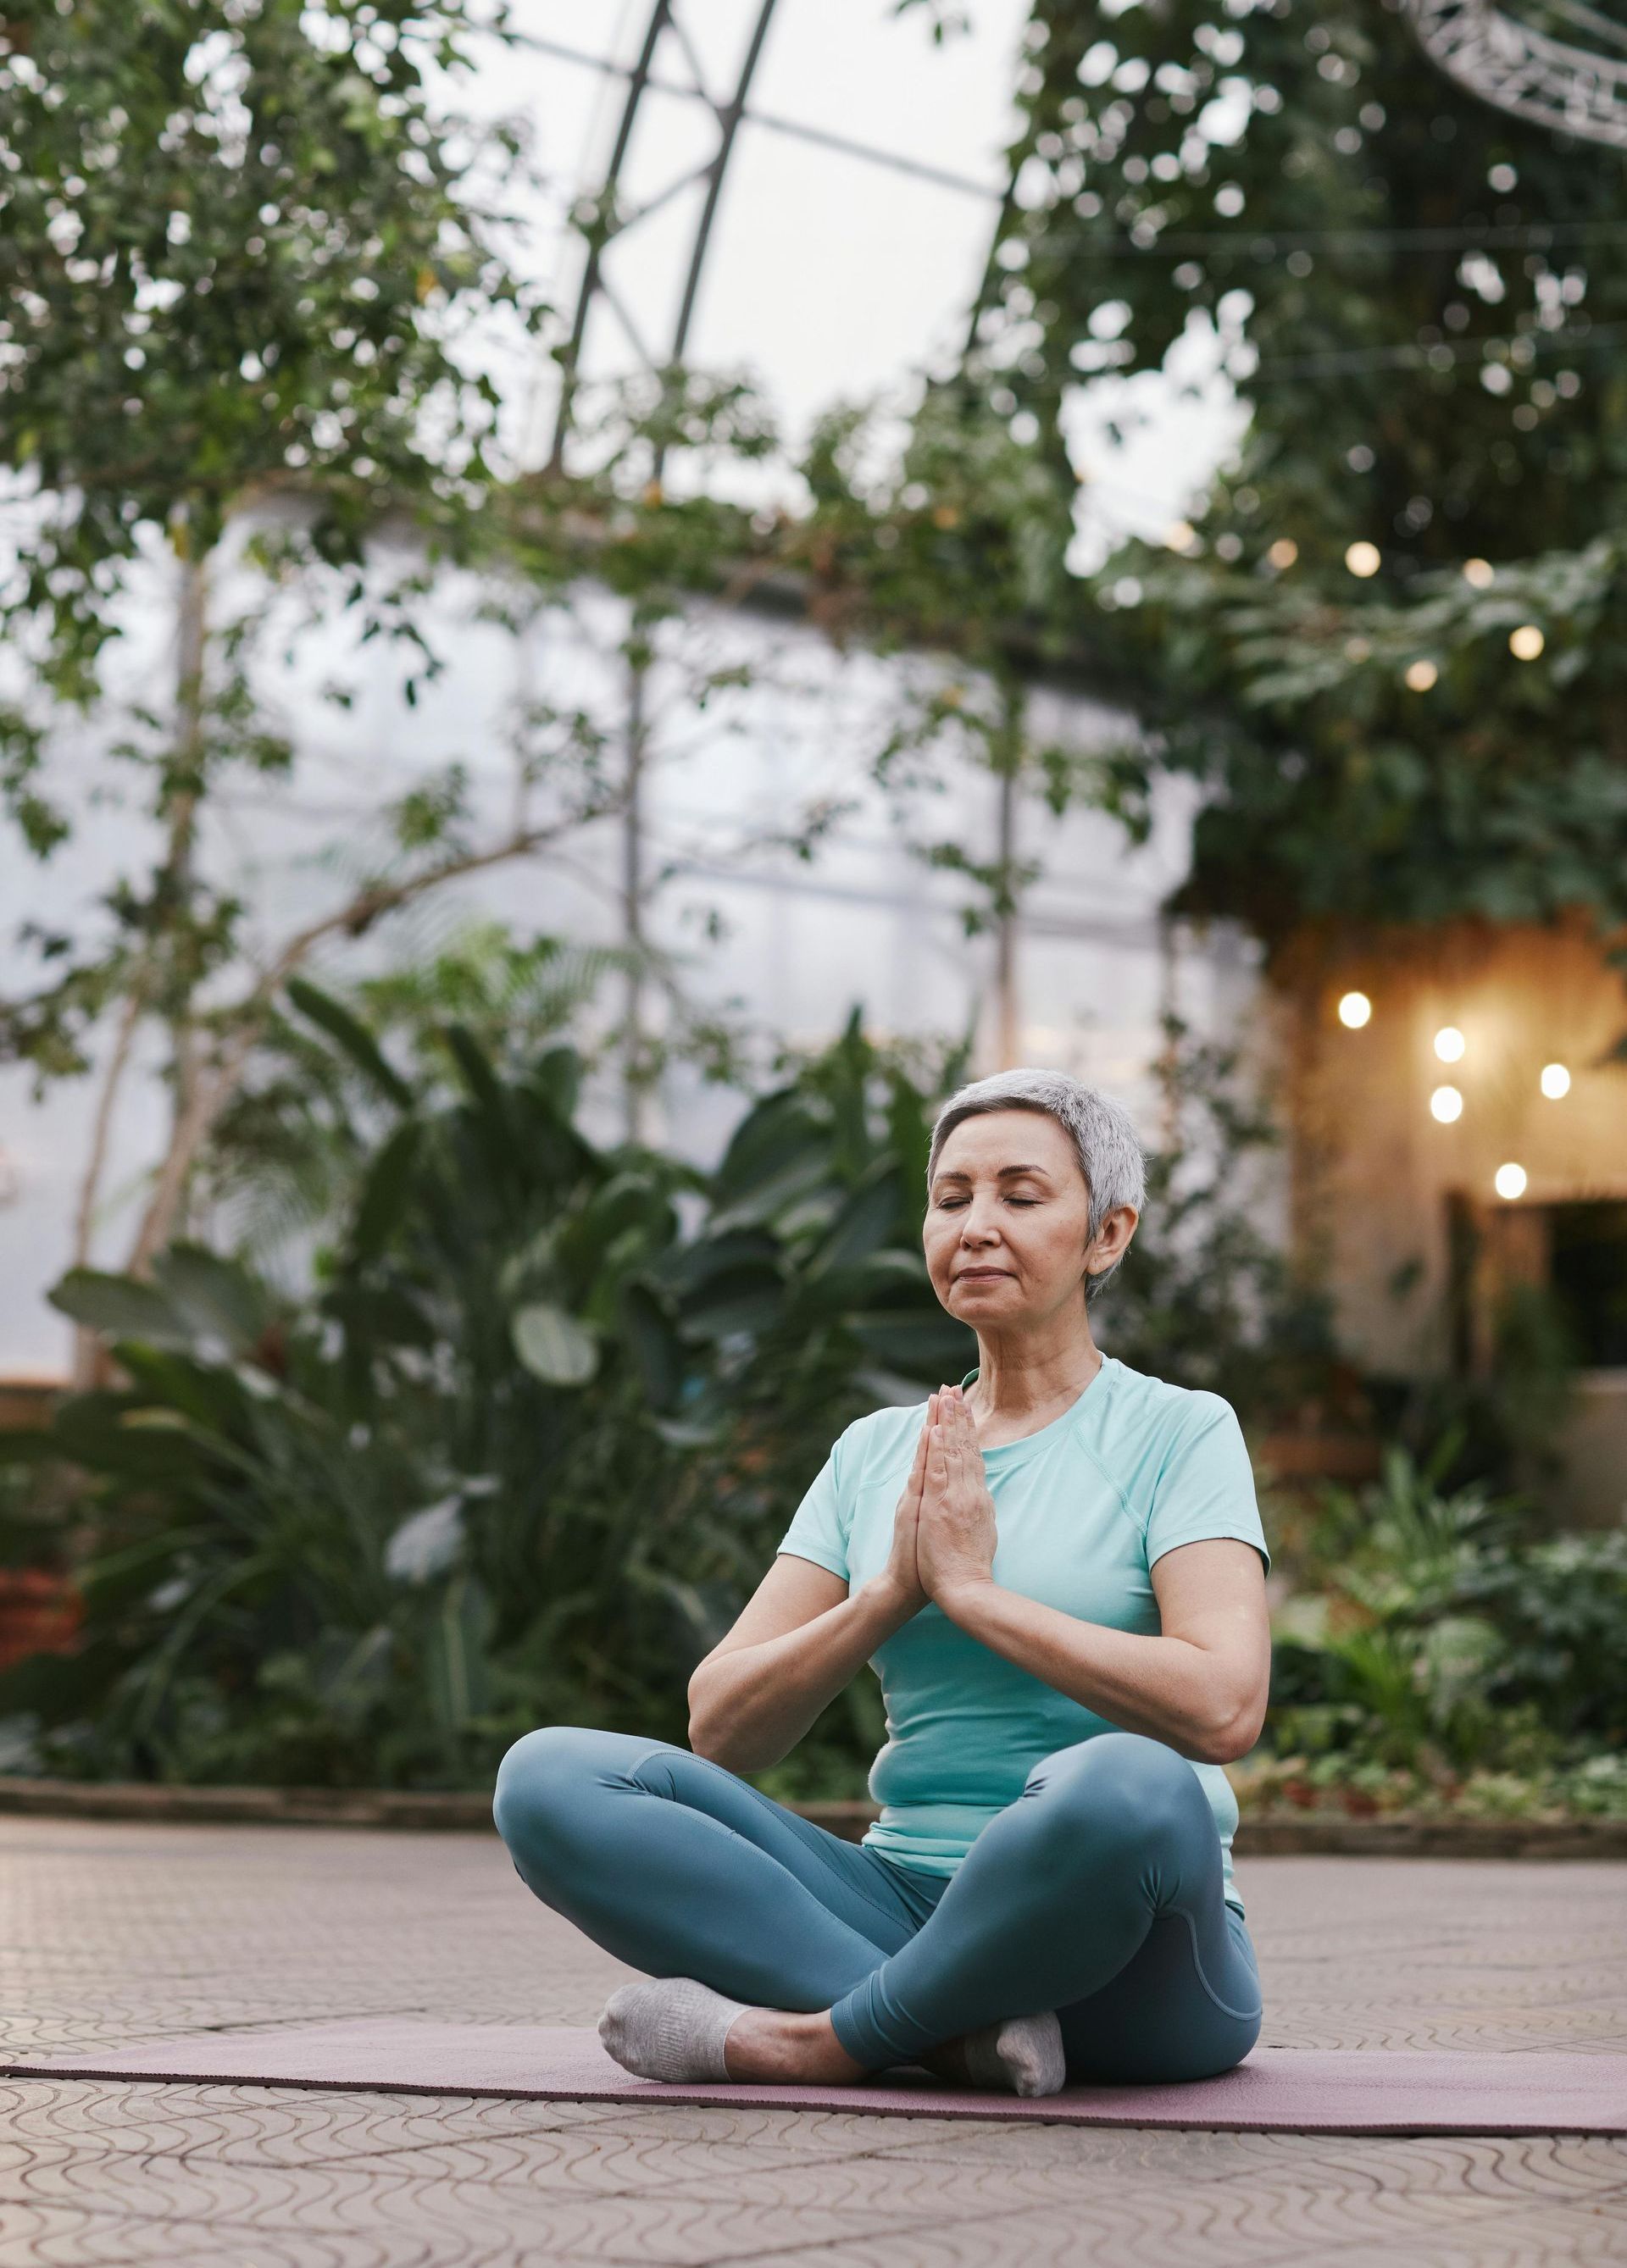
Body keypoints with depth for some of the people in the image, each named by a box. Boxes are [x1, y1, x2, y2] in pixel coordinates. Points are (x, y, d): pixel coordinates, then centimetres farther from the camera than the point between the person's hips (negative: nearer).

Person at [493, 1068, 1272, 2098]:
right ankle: (963, 2029, -24)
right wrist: (894, 1591, -8)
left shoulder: (1179, 1432, 1)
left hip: (1117, 1943, -5)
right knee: (551, 1774, -14)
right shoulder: (877, 1452, 15)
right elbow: (721, 1729, 6)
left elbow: (1222, 1707, -18)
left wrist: (973, 1588, -12)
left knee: (1123, 1786, -40)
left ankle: (818, 2039, -19)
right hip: (904, 1910, 5)